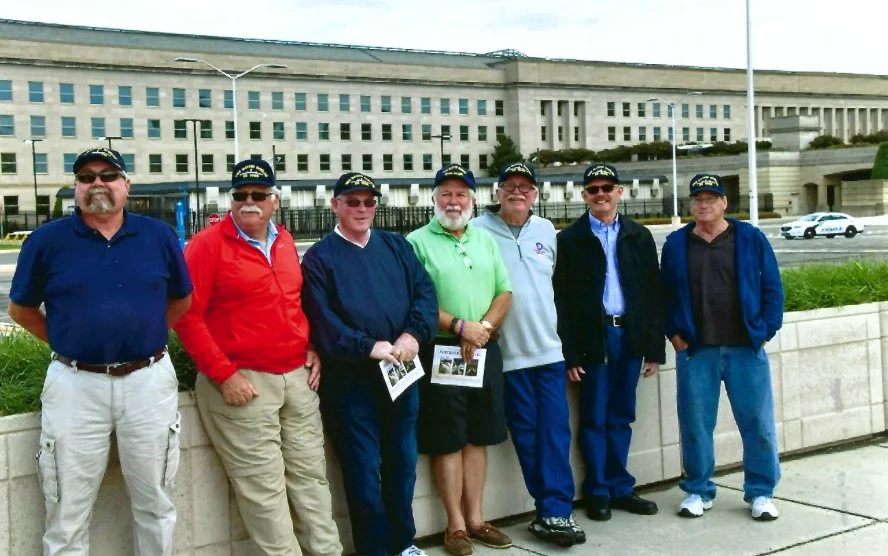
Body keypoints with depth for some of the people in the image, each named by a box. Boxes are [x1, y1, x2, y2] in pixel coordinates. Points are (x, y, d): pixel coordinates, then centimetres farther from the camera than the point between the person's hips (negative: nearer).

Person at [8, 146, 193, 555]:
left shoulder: (159, 236, 2)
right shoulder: (47, 240, -2)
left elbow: (181, 300, 14)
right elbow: (20, 308, 8)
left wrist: (144, 335, 7)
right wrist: (68, 343, 4)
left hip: (148, 381, 1)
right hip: (75, 385, -1)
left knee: (155, 505, 14)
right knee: (67, 516, 9)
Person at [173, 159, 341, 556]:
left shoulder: (285, 241, 12)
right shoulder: (207, 245, -8)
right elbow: (188, 316, -12)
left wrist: (311, 348, 10)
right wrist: (224, 374, -15)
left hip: (298, 377, 6)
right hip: (243, 382, -6)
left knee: (311, 473, 12)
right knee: (263, 486, -1)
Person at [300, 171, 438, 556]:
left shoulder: (396, 246, 11)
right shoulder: (320, 257, -1)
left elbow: (425, 292, 1)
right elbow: (322, 321, -11)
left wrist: (413, 335, -15)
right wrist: (368, 347, -20)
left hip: (401, 372, 4)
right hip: (351, 379, -4)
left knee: (403, 462, 15)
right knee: (364, 470, 3)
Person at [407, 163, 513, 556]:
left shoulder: (486, 240, 13)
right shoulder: (417, 242, -4)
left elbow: (504, 292, 9)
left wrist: (484, 326, -8)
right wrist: (459, 326, -16)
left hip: (485, 350, 5)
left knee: (477, 436, 10)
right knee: (447, 440, 1)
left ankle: (475, 518, 20)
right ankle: (456, 524, 11)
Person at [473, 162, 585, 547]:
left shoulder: (546, 231, 11)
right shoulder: (479, 231, -5)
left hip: (549, 347, 3)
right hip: (508, 353, -3)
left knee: (555, 432, -2)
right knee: (527, 435, 3)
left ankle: (555, 512, 1)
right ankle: (553, 510, 12)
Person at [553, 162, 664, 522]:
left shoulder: (639, 236, 8)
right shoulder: (570, 239, 0)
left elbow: (653, 294, 8)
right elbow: (562, 300, -3)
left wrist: (655, 348, 3)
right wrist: (570, 353, -9)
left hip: (630, 335, 3)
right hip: (592, 338, -3)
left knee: (621, 418, 10)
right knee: (594, 419, 3)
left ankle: (620, 488, 20)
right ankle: (598, 492, 14)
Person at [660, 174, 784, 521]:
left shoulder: (750, 239, 3)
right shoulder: (676, 244, 6)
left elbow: (772, 288, 3)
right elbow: (666, 294, 9)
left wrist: (766, 330, -3)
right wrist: (674, 333, 0)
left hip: (746, 348, -1)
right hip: (695, 350, 1)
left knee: (758, 423, 4)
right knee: (695, 424, 6)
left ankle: (761, 492, 17)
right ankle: (698, 491, 20)